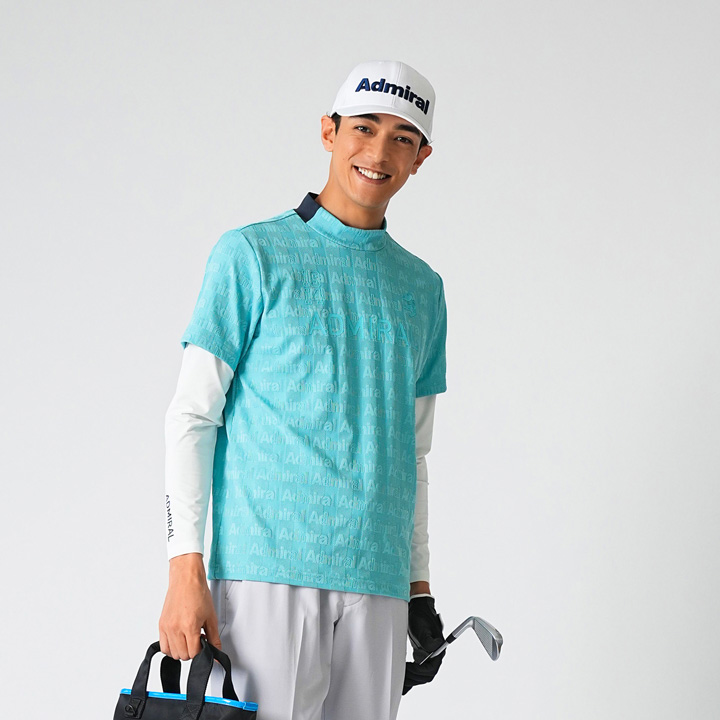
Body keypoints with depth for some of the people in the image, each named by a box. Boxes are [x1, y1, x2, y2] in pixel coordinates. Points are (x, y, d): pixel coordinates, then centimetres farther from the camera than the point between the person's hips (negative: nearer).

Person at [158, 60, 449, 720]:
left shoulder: (422, 287, 17)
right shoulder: (253, 254, 2)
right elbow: (192, 418, -2)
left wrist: (420, 585, 17)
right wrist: (187, 571, -11)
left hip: (377, 582, 5)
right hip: (267, 568, -4)